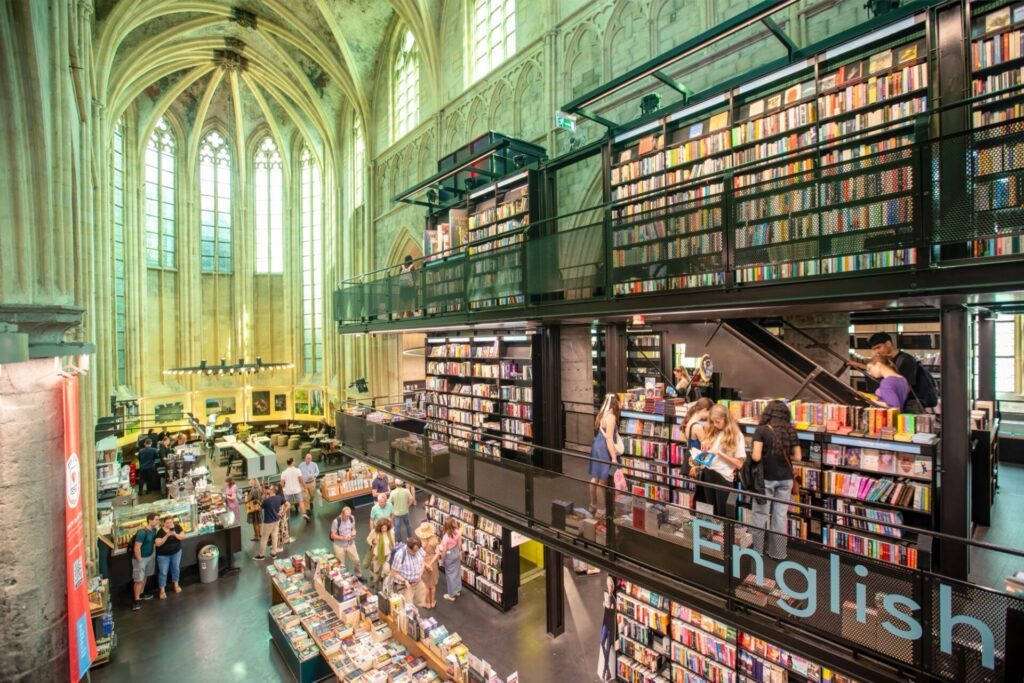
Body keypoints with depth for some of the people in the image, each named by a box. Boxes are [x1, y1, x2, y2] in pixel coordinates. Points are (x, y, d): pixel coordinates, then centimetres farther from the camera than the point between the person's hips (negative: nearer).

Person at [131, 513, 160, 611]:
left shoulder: (154, 530, -4)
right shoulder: (142, 532, -27)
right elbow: (136, 548, -24)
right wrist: (139, 561, -19)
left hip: (150, 556, 8)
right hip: (140, 558, -8)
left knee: (144, 576, 20)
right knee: (138, 579, -2)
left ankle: (141, 594, 35)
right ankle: (137, 600, 7)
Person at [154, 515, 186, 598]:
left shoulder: (177, 527, -11)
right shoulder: (160, 531, -19)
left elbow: (183, 537, -11)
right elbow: (157, 544, -25)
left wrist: (175, 534, -27)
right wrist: (167, 536, -35)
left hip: (176, 552, 3)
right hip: (163, 555, -3)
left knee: (176, 568, 17)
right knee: (163, 572, 5)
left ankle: (176, 584, 37)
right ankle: (162, 590, 19)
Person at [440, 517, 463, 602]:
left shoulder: (446, 537, -32)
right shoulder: (458, 532, -16)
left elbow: (444, 550, -21)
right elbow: (459, 544, -2)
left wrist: (442, 559, -4)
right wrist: (459, 552, 15)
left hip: (449, 555, -5)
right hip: (456, 553, 6)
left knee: (450, 574, 13)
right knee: (457, 571, 22)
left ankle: (451, 594, 28)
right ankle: (458, 590, 40)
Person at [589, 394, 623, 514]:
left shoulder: (601, 414, 10)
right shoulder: (611, 416, -18)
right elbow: (609, 439, -22)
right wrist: (614, 458, -20)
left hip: (597, 447, 9)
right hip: (604, 450, -9)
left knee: (595, 478, 17)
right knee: (602, 481, -1)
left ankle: (593, 505, 30)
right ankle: (601, 510, 7)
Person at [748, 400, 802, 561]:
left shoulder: (762, 430, -14)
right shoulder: (790, 431, 0)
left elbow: (756, 457, -19)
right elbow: (797, 457, 3)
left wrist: (751, 454, 2)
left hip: (766, 479, -4)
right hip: (785, 479, 4)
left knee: (759, 515, 7)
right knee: (780, 516, 13)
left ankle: (755, 551, 18)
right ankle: (778, 553, 24)